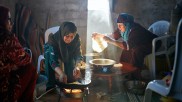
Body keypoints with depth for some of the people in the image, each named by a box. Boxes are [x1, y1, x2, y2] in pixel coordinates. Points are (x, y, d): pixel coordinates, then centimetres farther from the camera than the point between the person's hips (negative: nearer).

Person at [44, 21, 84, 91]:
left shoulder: (76, 38, -29)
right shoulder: (53, 39, -39)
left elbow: (78, 55, -29)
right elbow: (53, 61, -46)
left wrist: (77, 66, -51)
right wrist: (61, 74, -62)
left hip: (66, 54, 3)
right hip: (51, 51, -2)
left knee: (71, 58, -30)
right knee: (48, 54, -36)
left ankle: (71, 81, -4)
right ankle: (50, 85, -28)